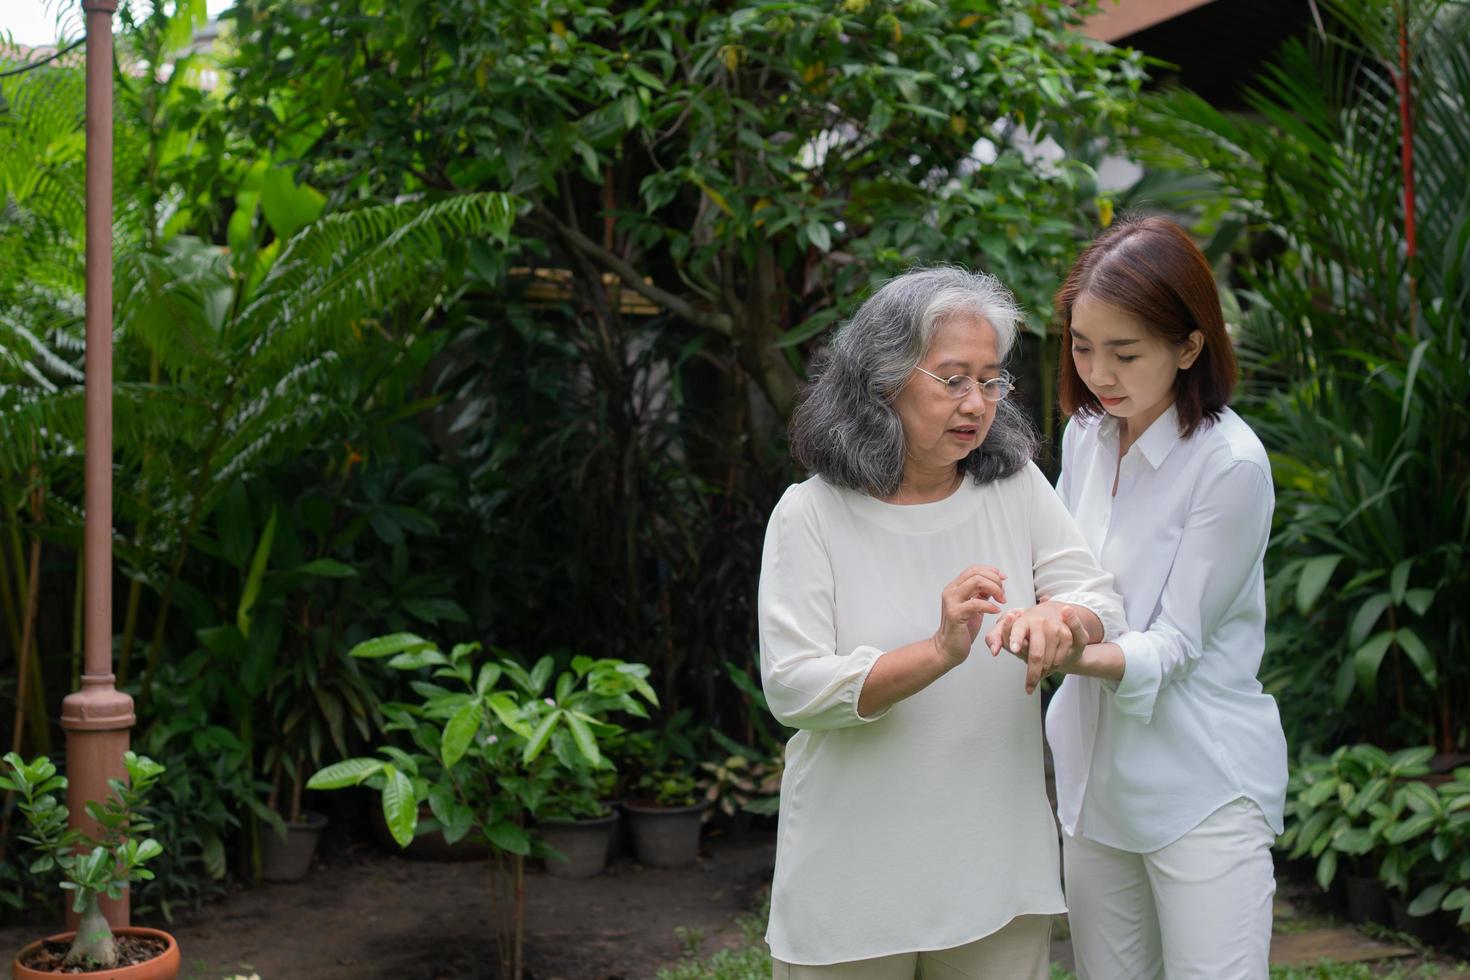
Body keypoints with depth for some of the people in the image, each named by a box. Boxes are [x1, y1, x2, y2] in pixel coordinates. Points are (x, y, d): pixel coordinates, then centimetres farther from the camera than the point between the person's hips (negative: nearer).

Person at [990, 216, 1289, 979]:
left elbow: (1176, 643, -16)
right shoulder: (1086, 434, 4)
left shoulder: (1231, 464, -16)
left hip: (1201, 792, -6)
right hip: (1097, 776, 6)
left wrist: (1079, 656, -34)